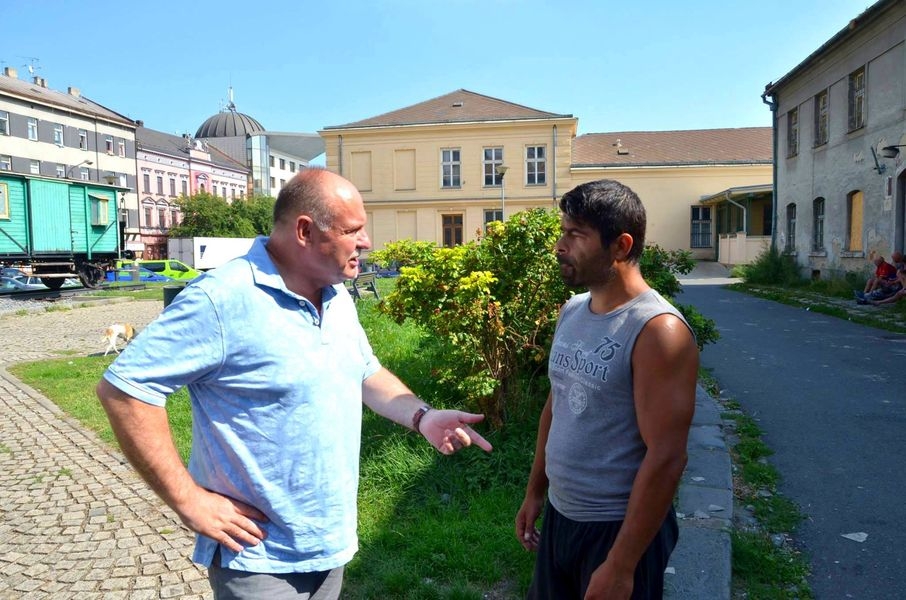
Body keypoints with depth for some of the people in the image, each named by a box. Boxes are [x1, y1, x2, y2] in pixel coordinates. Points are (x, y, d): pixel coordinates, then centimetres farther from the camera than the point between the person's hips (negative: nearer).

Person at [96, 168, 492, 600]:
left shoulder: (338, 298, 3)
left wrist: (422, 417, -3)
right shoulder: (222, 300, -23)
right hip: (259, 555, -7)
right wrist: (188, 501, -19)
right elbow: (122, 387, -22)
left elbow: (368, 373, 15)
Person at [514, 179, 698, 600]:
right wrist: (535, 491, 15)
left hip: (619, 527, -7)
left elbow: (666, 458, -22)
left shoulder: (658, 330, -21)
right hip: (559, 513, 7)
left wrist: (621, 566, -20)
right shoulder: (571, 311, 2)